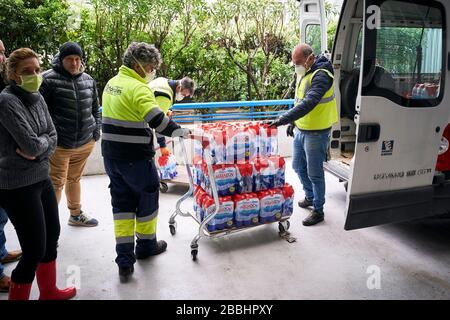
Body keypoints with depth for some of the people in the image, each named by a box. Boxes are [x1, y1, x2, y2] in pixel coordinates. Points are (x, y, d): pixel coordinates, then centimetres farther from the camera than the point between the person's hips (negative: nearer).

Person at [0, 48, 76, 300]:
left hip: (42, 177, 8)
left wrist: (35, 148, -15)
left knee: (52, 235, 19)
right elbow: (32, 144, -24)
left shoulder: (38, 97, 6)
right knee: (35, 250, -2)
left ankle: (49, 291, 39)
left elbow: (53, 137, 3)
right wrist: (44, 140, -4)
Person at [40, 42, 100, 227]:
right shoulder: (49, 79, -10)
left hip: (86, 142, 6)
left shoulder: (88, 80, 9)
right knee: (57, 183, -1)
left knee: (74, 179, 21)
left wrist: (96, 130, 10)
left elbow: (95, 108, 19)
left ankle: (76, 215, 36)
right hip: (60, 144, -6)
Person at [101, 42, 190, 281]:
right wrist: (182, 132, -15)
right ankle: (146, 245, 32)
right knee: (148, 197, 14)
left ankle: (124, 261, 12)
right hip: (135, 158, -8)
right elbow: (159, 122, -26)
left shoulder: (111, 83, 11)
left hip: (111, 155, 8)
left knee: (121, 202, 12)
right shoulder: (138, 88, -17)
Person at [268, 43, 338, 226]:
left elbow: (309, 103, -35)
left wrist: (283, 119, -40)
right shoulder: (303, 74, 9)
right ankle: (310, 197, 41)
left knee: (314, 173, 1)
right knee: (298, 166, 19)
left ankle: (318, 211, 18)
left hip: (316, 133, -9)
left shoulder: (321, 75, -21)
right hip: (301, 129, 9)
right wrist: (292, 123, 21)